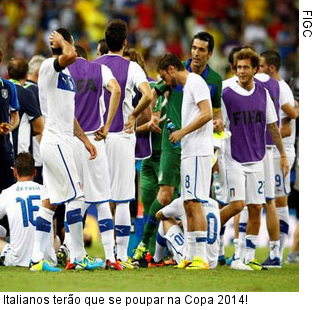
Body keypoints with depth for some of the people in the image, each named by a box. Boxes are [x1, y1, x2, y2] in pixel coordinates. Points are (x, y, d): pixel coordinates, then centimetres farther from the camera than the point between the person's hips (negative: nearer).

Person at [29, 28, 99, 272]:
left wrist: (86, 140, 22)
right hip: (56, 143, -10)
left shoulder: (66, 74, 20)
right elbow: (70, 55, -33)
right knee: (76, 196, -7)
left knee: (51, 202, 8)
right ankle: (79, 257, -4)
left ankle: (37, 259, 7)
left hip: (61, 143, 10)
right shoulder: (49, 67, -10)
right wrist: (62, 41, -13)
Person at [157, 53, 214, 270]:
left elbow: (207, 114, -18)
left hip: (198, 152, -10)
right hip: (190, 152, 10)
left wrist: (182, 132, -13)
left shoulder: (195, 82, -8)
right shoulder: (187, 85, 21)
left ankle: (201, 258, -15)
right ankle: (192, 257, 12)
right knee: (189, 205, 10)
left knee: (194, 203, -13)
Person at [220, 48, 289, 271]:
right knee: (237, 204, -15)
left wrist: (283, 154, 13)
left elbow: (273, 126, 13)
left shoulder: (263, 94, 6)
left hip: (256, 160, 4)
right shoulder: (227, 95, -6)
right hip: (234, 159, -4)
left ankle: (249, 258, 5)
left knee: (256, 208, 1)